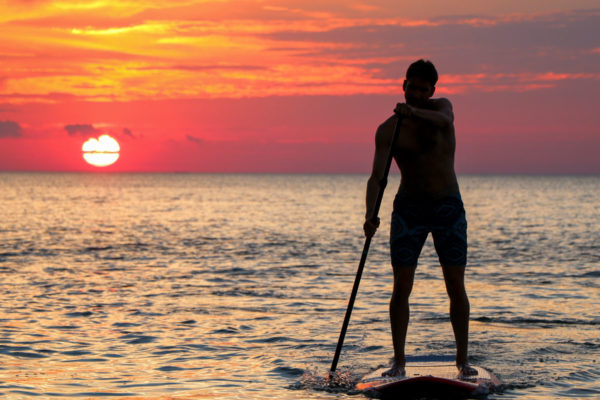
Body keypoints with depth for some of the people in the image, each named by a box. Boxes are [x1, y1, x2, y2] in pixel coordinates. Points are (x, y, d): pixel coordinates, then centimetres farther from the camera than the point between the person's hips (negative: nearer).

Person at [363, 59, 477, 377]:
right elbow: (377, 175, -13)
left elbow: (444, 121, -26)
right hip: (409, 208, 0)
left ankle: (462, 359, 7)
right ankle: (398, 361, -1)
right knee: (401, 286, -6)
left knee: (456, 286, -1)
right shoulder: (388, 129, -3)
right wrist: (370, 214, -29)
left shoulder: (440, 107, 0)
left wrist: (416, 112, -46)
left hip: (448, 207, 0)